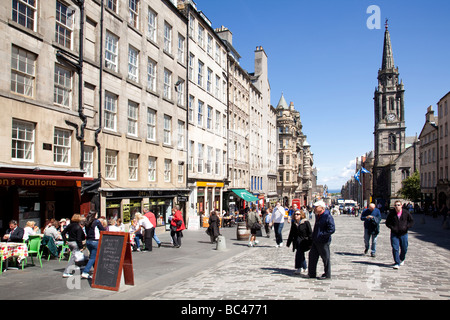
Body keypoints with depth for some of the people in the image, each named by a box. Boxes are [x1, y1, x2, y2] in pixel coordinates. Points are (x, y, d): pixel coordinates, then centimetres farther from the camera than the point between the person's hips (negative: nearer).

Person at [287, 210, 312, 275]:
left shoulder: (306, 222, -9)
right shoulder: (294, 223, 8)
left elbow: (310, 233, -7)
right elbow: (291, 234, 15)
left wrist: (311, 243, -9)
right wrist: (288, 243, 17)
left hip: (304, 241, -6)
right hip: (297, 242, 6)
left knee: (299, 253, -16)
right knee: (301, 254, 13)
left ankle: (299, 268, -11)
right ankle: (304, 268, 26)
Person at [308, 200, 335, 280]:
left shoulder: (328, 217, -18)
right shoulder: (318, 216, 9)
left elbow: (332, 229, -24)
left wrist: (322, 235, -22)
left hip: (323, 242, -9)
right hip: (316, 241, 9)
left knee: (326, 258, 5)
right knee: (312, 256, 13)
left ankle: (327, 275, 18)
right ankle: (311, 273, 24)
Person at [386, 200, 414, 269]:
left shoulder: (406, 212, -2)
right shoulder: (391, 213, -2)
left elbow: (411, 221, 7)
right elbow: (387, 223, 7)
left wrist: (406, 227, -8)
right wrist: (392, 228, -10)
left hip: (403, 233, 1)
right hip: (394, 234, -1)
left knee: (404, 249, 10)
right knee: (395, 248, -8)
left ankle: (402, 259, 38)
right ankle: (397, 263, -1)